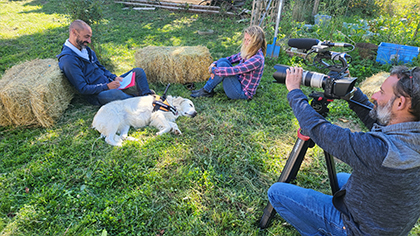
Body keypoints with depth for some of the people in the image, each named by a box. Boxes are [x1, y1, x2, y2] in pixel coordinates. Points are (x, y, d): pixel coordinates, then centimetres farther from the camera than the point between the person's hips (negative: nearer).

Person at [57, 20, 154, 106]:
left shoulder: (86, 49, 12)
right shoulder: (68, 59, -16)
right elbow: (82, 89, -19)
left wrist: (114, 78, 1)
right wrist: (107, 87, -23)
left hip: (109, 84, 9)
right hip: (96, 95, -9)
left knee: (138, 71, 0)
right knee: (116, 93, -42)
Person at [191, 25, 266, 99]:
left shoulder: (257, 59, -24)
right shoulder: (248, 52, 4)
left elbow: (234, 70, -29)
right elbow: (232, 58, 9)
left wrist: (214, 70, -20)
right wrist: (214, 64, -6)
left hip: (243, 93, -9)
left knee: (223, 65, -22)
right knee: (223, 60, -4)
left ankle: (206, 91, -7)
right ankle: (208, 90, -4)